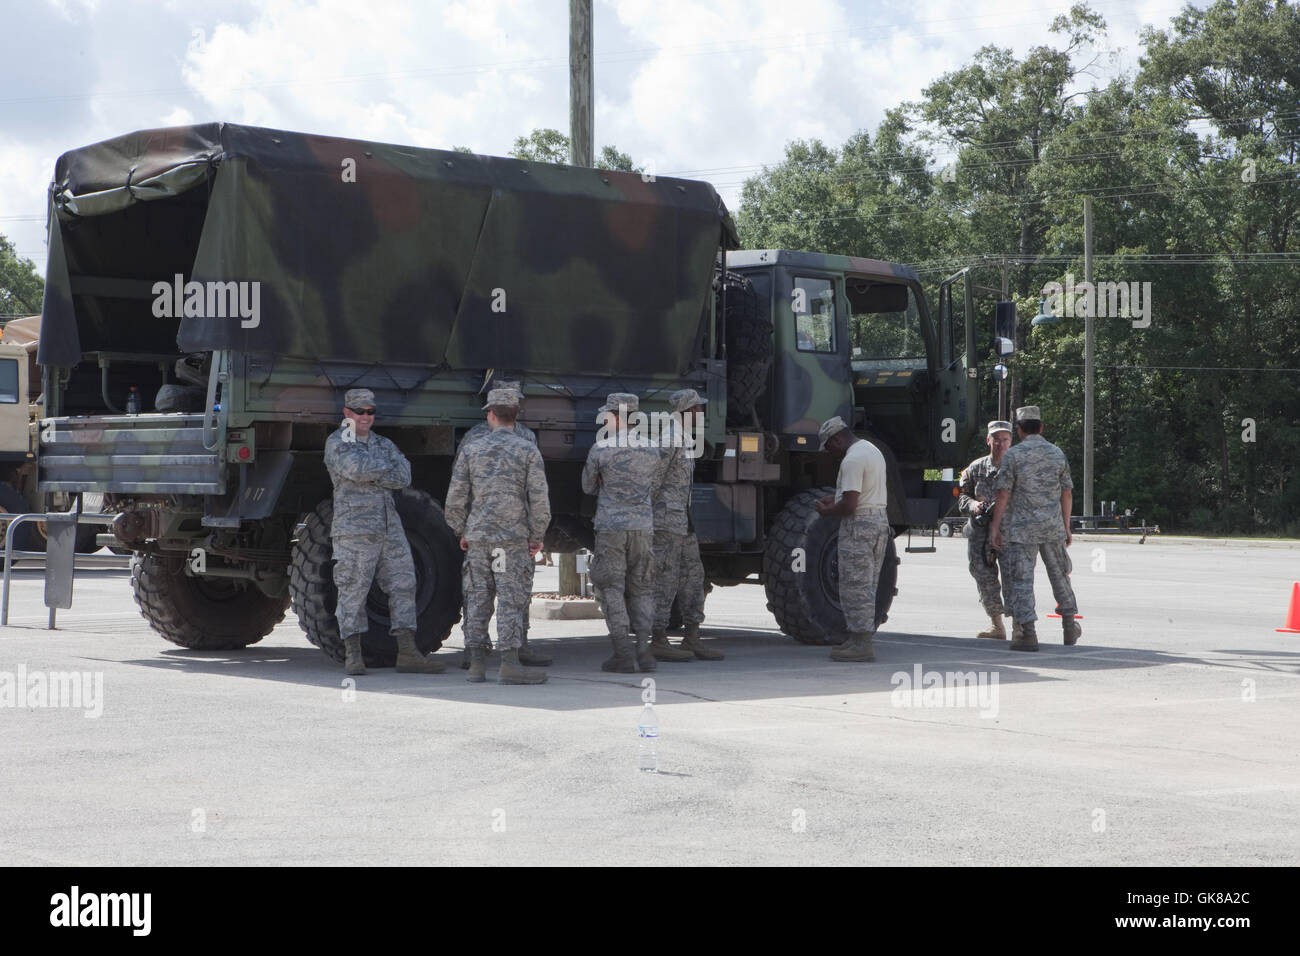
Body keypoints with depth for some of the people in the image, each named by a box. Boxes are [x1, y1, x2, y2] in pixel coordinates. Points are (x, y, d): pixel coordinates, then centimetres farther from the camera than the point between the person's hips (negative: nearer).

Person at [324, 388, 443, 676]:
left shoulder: (383, 444, 17)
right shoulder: (336, 443, 0)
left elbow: (404, 477, 1)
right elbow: (356, 467, -20)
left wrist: (369, 474, -10)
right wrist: (387, 466, -4)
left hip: (390, 529, 6)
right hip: (354, 530, -6)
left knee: (403, 586, 2)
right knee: (353, 592, -4)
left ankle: (408, 654, 4)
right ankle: (353, 656, 2)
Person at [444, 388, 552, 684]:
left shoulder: (471, 450, 4)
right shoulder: (528, 451, -3)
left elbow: (455, 499, 4)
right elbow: (539, 499, -8)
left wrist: (462, 534, 17)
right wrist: (537, 536, 3)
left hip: (477, 538, 3)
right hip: (512, 538, -3)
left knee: (478, 599, 8)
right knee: (511, 599, -4)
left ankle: (477, 664, 9)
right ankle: (510, 664, -9)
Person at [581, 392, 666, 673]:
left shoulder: (600, 450, -6)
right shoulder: (651, 450, 5)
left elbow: (589, 487, 7)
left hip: (610, 526, -3)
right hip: (643, 526, 4)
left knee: (612, 589, 1)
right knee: (641, 588, 11)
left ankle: (623, 655, -4)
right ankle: (643, 648, 2)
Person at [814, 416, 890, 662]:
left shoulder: (852, 461, -17)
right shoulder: (872, 449, 16)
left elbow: (849, 505, -22)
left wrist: (826, 511, -6)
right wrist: (836, 498, 21)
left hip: (859, 525, -10)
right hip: (880, 519, 10)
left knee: (855, 586, -6)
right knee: (866, 587, 14)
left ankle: (861, 644, -6)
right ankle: (861, 638, 17)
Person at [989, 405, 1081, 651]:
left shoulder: (1013, 455, -8)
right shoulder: (1057, 454, 6)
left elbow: (1003, 494, -11)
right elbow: (1067, 494, 9)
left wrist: (995, 526, -4)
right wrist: (1066, 527, 16)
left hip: (1021, 529, -4)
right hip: (1053, 528, 4)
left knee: (1021, 580, -3)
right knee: (1059, 576, 18)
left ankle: (1029, 634, -10)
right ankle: (1069, 627, 26)